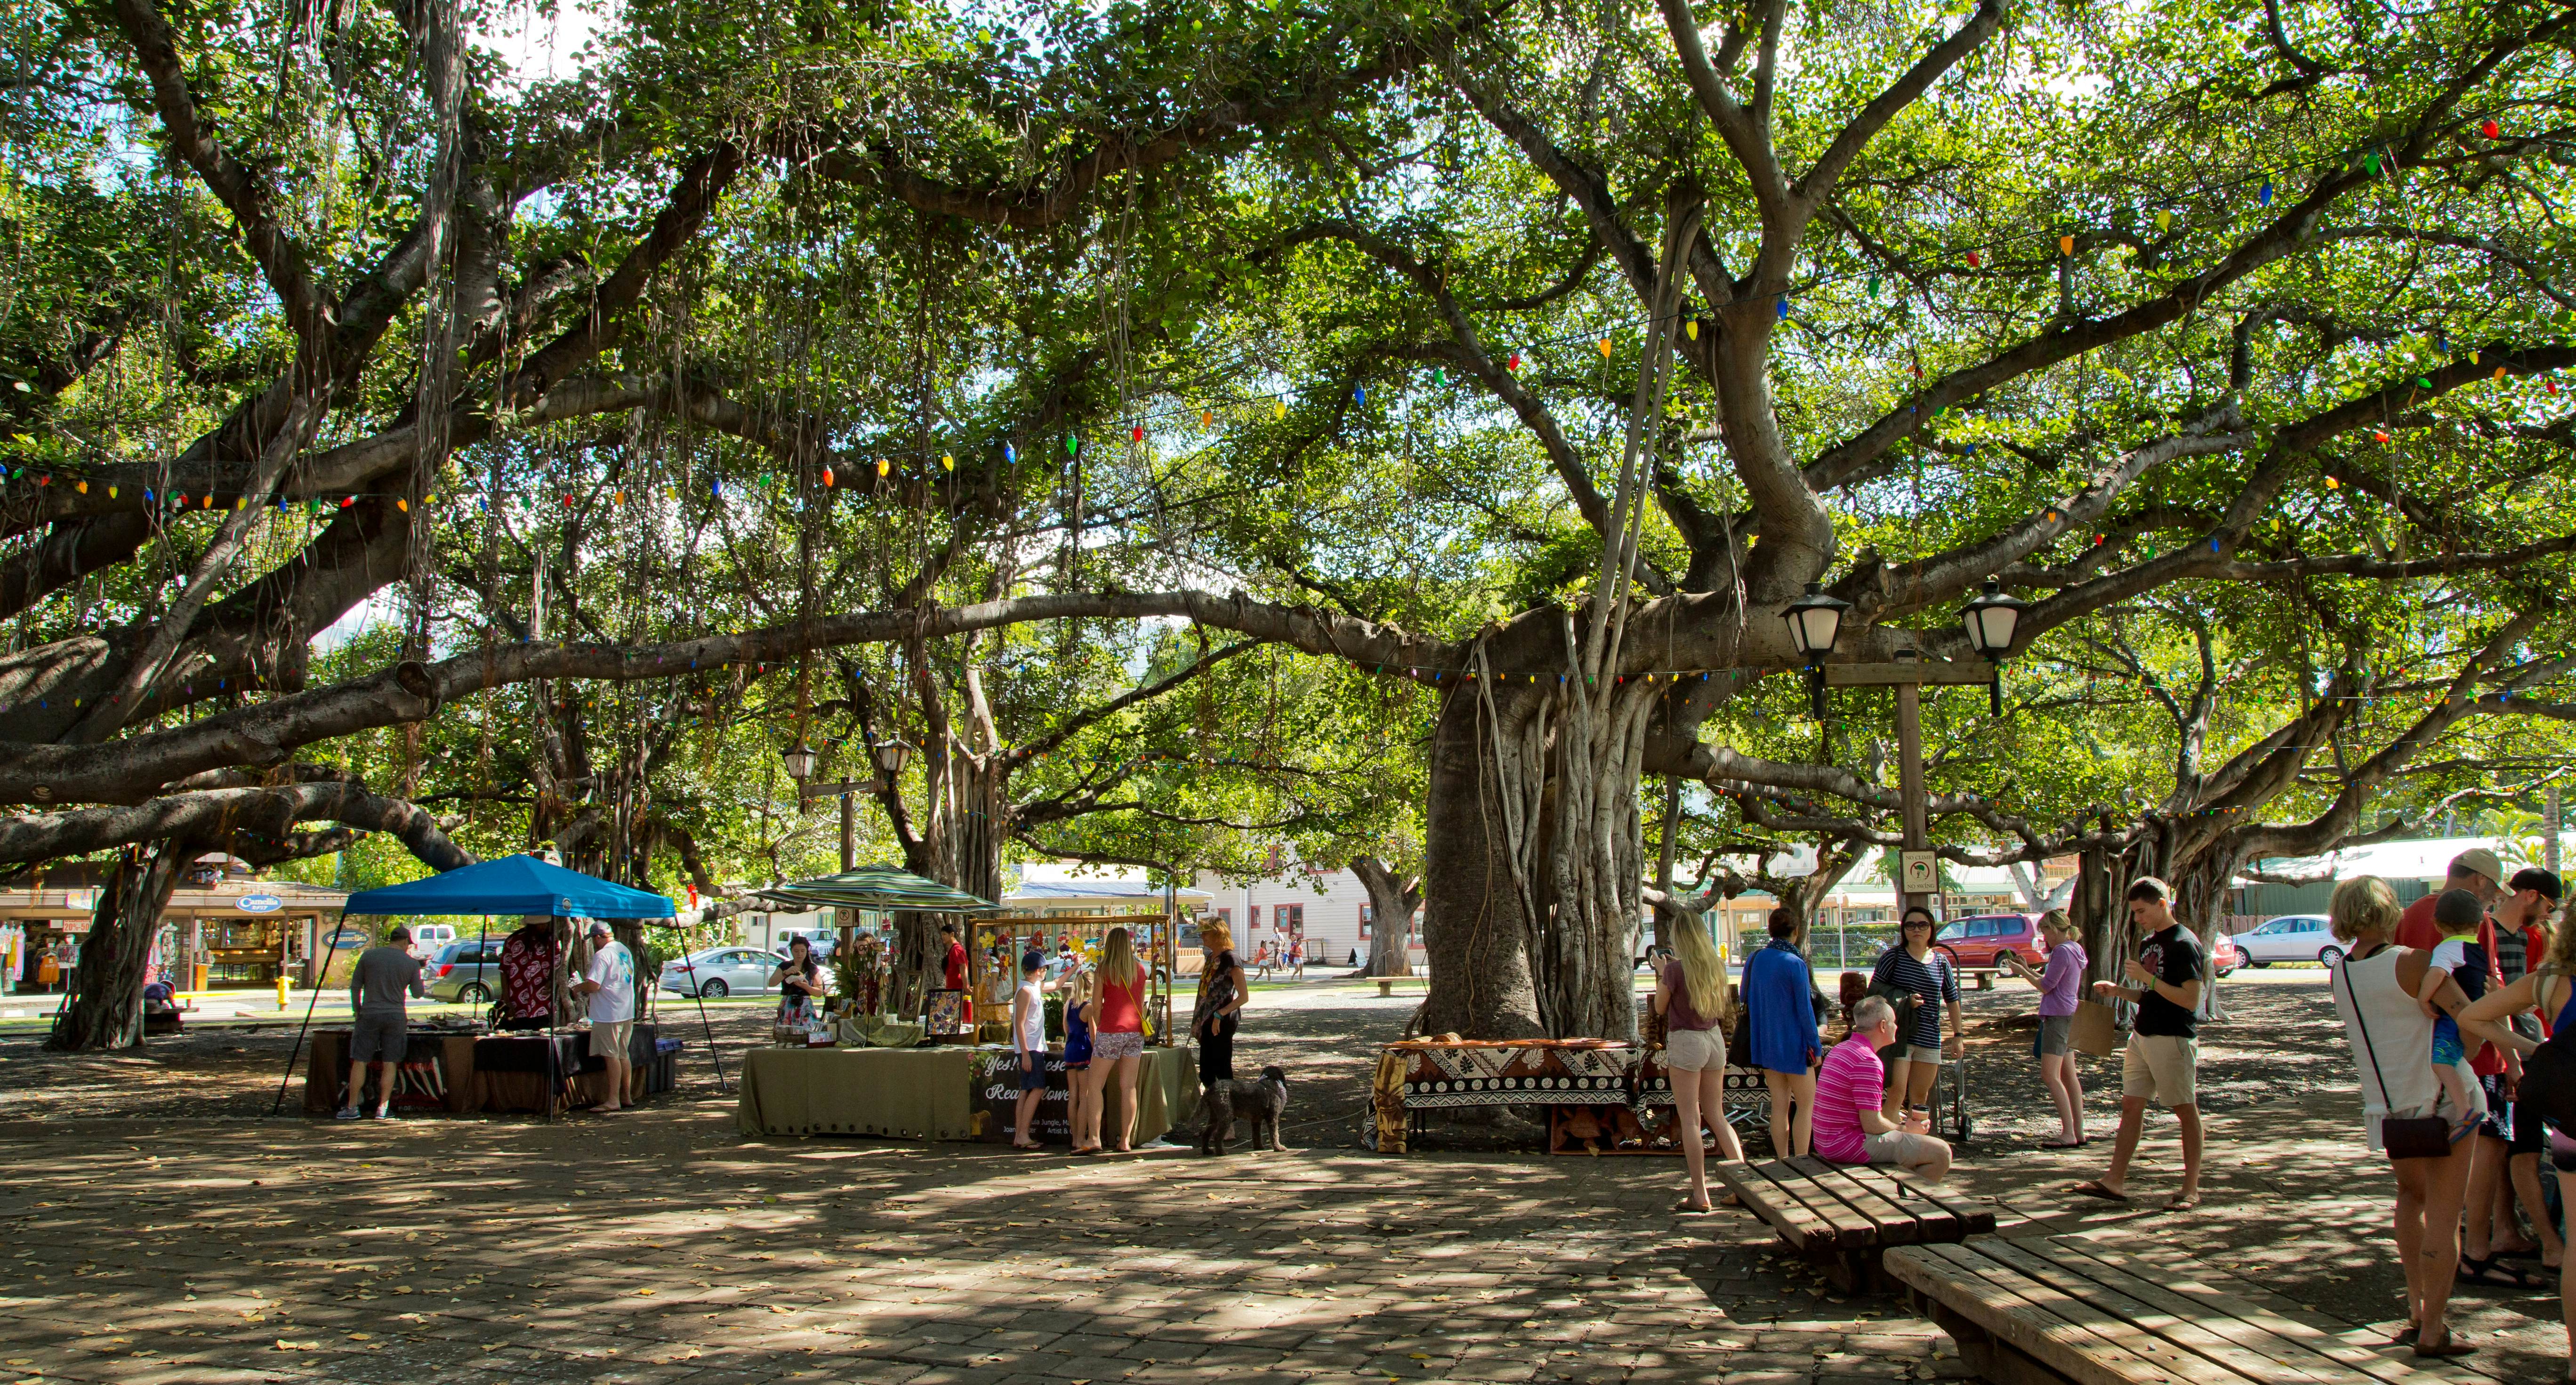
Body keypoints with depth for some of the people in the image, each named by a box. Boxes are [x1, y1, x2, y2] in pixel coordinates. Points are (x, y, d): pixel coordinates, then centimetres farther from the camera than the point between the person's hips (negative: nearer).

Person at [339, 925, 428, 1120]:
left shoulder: (369, 955, 2)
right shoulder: (411, 963, 1)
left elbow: (355, 986, 4)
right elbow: (418, 993, 7)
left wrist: (357, 1010, 14)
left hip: (369, 1016, 0)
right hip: (396, 1016, 0)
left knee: (359, 1062, 6)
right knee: (390, 1063, 5)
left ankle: (352, 1108, 7)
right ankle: (383, 1108, 4)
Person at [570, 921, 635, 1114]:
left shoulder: (603, 955, -16)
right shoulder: (625, 951, 13)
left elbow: (594, 985, -22)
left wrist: (578, 988, -2)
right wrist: (590, 976, 24)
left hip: (608, 1015, -9)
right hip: (627, 1012, 9)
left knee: (611, 1056, -5)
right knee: (622, 1055, 15)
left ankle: (613, 1101, -4)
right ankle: (624, 1097, 22)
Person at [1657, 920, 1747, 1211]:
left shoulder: (1675, 970, -14)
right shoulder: (1717, 966, 4)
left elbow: (1660, 1008, -3)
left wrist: (1661, 975, 9)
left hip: (1685, 1041, -6)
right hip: (1715, 1038, 6)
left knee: (1689, 1119, -2)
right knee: (1716, 1116, 16)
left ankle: (1700, 1195, -3)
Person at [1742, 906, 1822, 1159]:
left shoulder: (1754, 960, 3)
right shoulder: (1795, 964, -15)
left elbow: (1747, 1001, 11)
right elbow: (1805, 1009, -14)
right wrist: (1817, 1046, -6)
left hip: (1765, 1043, 6)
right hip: (1793, 1044, -6)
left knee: (1779, 1105, 11)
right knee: (1806, 1105, 5)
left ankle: (1783, 1162, 13)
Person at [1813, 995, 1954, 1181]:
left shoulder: (1840, 1050, 13)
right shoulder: (1867, 1061, -19)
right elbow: (1873, 1125, -21)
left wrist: (1899, 1121, 18)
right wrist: (1905, 1129, -3)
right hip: (1849, 1147, -10)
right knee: (1941, 1152, -10)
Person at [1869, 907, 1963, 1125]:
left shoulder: (1941, 962, 8)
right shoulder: (1893, 957, -4)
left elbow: (1952, 999, 16)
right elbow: (1874, 992, -3)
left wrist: (1957, 1034, 15)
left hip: (1929, 1040, 4)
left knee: (1920, 1097, 12)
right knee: (1896, 1095, -14)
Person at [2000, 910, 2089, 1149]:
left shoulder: (2063, 951, -16)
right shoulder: (2074, 949, 16)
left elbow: (2045, 986, -14)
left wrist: (2021, 971, -3)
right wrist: (2027, 969, 14)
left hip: (2058, 1016, -11)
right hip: (2068, 1015, 11)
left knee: (2050, 1076, -11)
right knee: (2068, 1076, 11)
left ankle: (2068, 1134, -13)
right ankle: (2079, 1133, 13)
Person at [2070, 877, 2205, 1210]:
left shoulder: (2183, 944, -13)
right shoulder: (2148, 942, 14)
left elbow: (2190, 1000, -19)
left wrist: (2147, 978, -21)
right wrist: (2116, 991, 6)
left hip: (2172, 1039, -9)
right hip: (2142, 1036, 9)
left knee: (2186, 1111, 2)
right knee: (2131, 1106, 7)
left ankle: (2191, 1189, 9)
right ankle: (2114, 1181, 9)